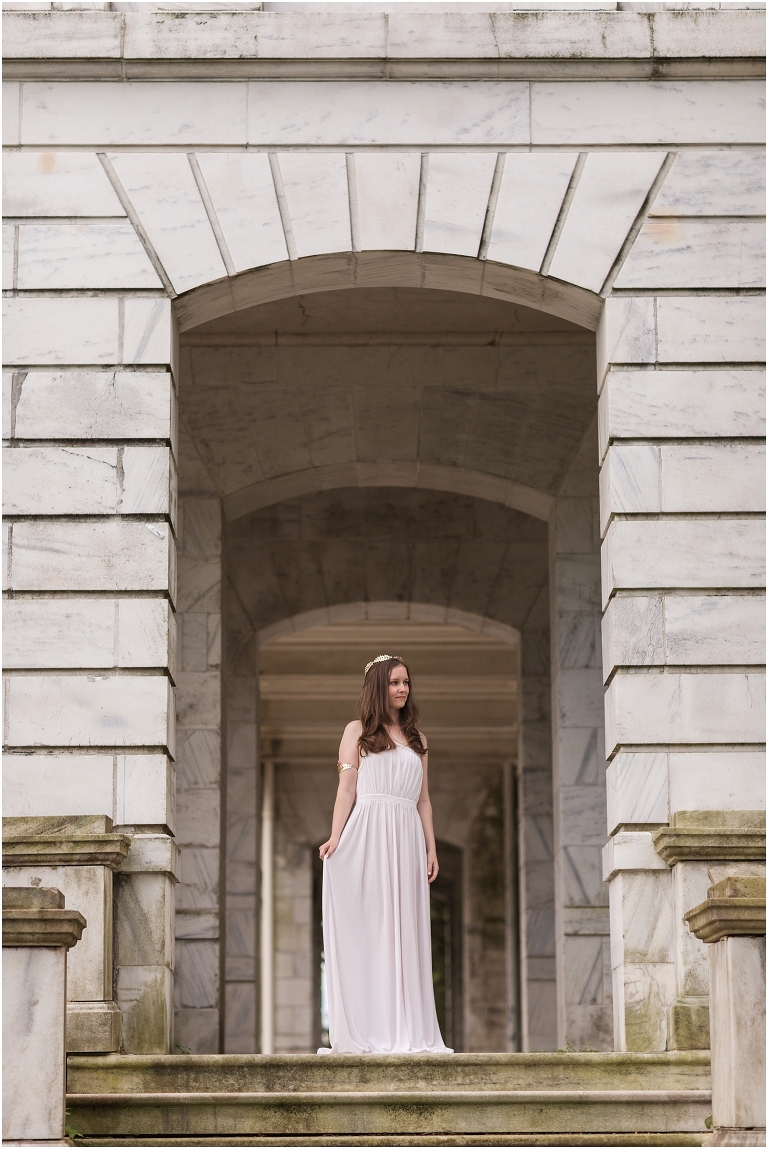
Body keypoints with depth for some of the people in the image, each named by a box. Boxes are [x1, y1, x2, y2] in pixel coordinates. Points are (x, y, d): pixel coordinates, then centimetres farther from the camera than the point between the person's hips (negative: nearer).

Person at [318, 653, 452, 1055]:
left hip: (407, 840, 4)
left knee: (404, 933, 1)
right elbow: (347, 787, 0)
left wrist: (431, 847, 10)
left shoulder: (415, 738, 20)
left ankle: (406, 1030, 1)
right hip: (367, 836, -4)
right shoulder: (358, 731, 9)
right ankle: (368, 1032, -6)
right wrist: (336, 837, -12)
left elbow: (423, 798, 18)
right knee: (367, 928, -6)